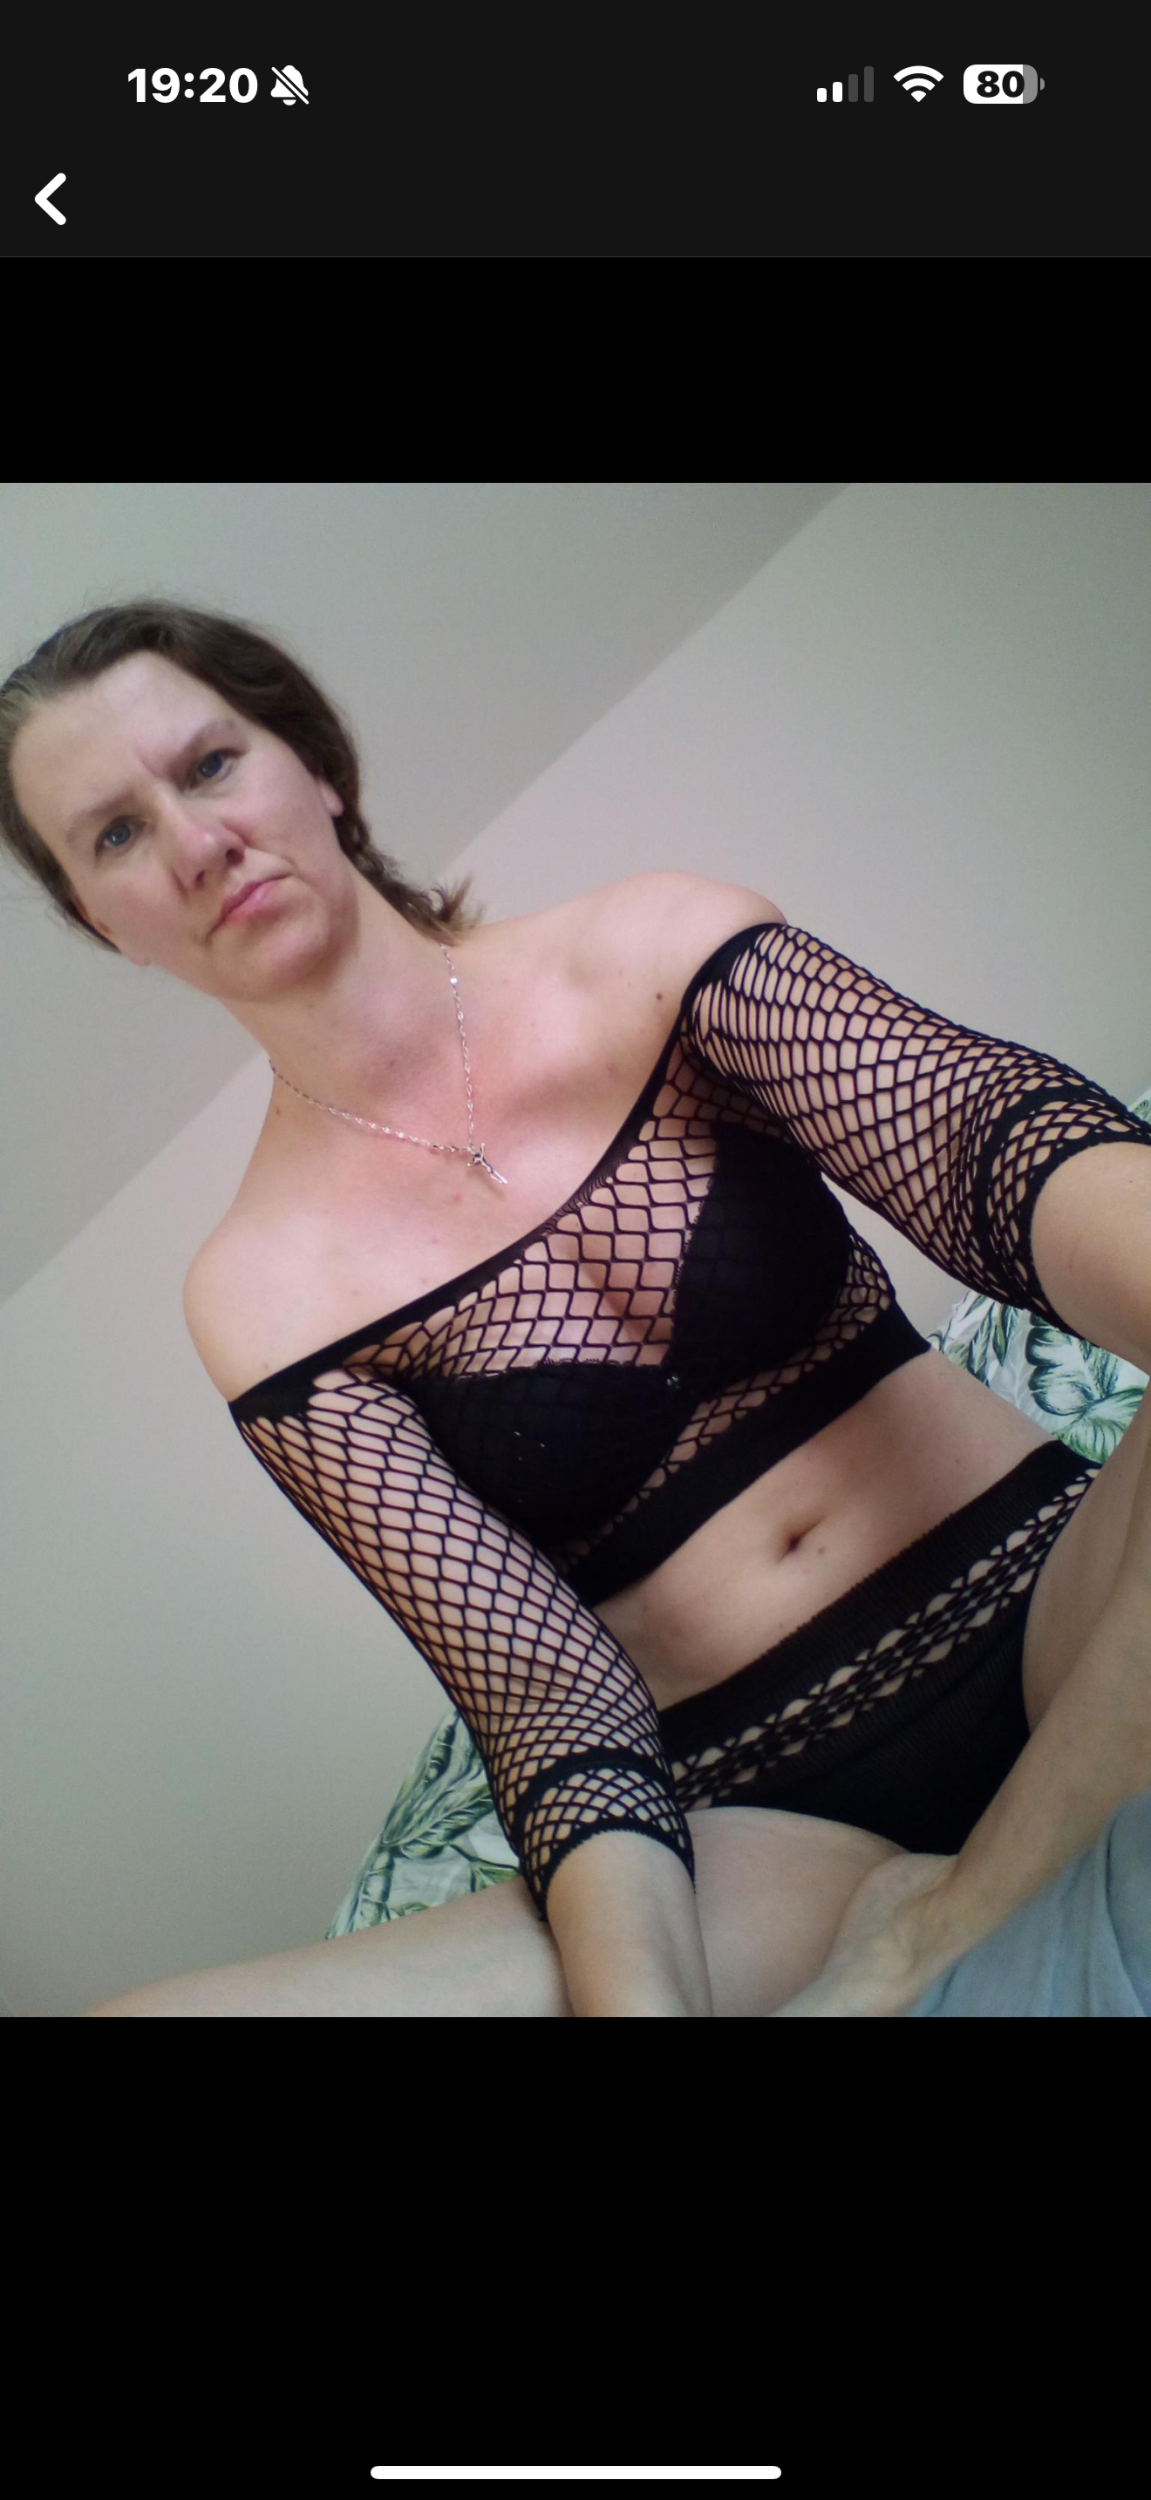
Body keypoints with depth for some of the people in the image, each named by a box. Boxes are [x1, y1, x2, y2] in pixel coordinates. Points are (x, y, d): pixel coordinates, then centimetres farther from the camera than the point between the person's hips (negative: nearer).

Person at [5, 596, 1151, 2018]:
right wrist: (642, 1988, -29)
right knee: (139, 2004, -24)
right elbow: (550, 1692, -8)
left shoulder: (650, 948, 1)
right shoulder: (261, 1298, 0)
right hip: (785, 1822, 0)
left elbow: (988, 1125, -17)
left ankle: (947, 1926, -18)